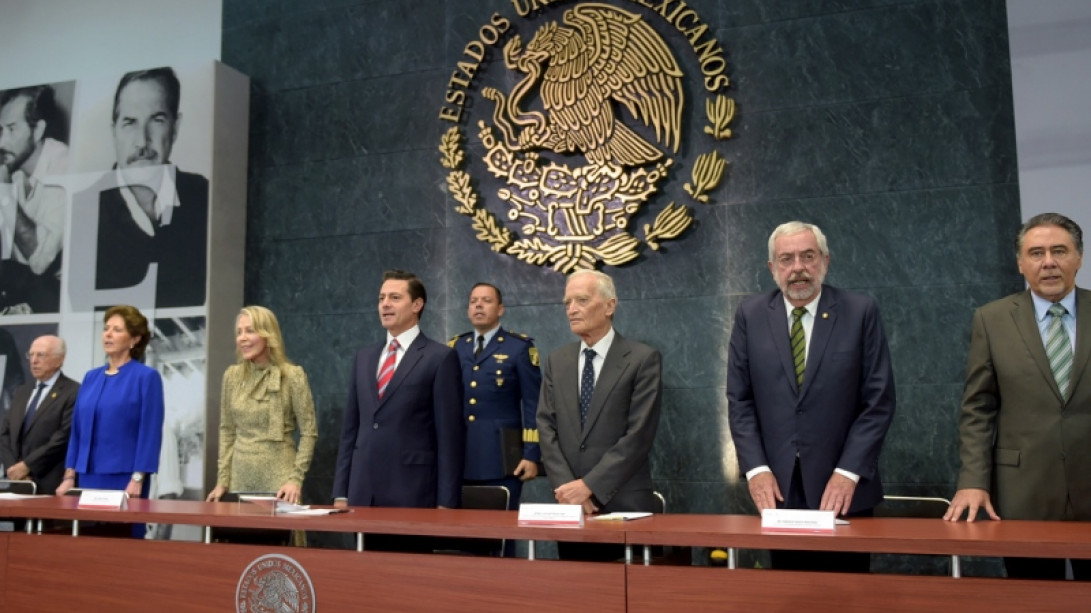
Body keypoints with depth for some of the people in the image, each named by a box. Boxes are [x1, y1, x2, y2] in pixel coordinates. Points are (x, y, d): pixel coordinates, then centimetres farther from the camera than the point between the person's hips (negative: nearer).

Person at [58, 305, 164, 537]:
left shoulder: (147, 377, -6)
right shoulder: (91, 377, 12)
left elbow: (150, 432, -11)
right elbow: (77, 429, 12)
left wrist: (138, 479, -16)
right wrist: (70, 475, 6)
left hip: (124, 479, -6)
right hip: (88, 477, 6)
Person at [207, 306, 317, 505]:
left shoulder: (292, 376, -7)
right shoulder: (232, 376, 6)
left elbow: (309, 433, -6)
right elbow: (227, 431, 12)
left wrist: (296, 479, -12)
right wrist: (223, 479, 7)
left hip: (278, 478, -4)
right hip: (240, 477, 4)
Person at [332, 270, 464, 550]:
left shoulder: (441, 357, -4)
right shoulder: (364, 357, 15)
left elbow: (450, 436, -7)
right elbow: (350, 429, 15)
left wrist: (446, 502, -11)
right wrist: (341, 492, 9)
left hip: (412, 493, -5)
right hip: (363, 492, 5)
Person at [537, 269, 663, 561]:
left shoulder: (643, 359, -4)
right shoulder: (556, 361, 11)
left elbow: (639, 435, -11)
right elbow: (547, 429, 5)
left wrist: (589, 486, -15)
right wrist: (567, 487, -9)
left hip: (624, 505, -4)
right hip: (570, 505, 4)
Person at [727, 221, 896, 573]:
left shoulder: (861, 312, -1)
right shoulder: (750, 316, 3)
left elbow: (879, 401, -3)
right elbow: (740, 401, 3)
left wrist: (848, 472, -11)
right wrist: (756, 468, -8)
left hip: (843, 489, -1)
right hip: (778, 486, 1)